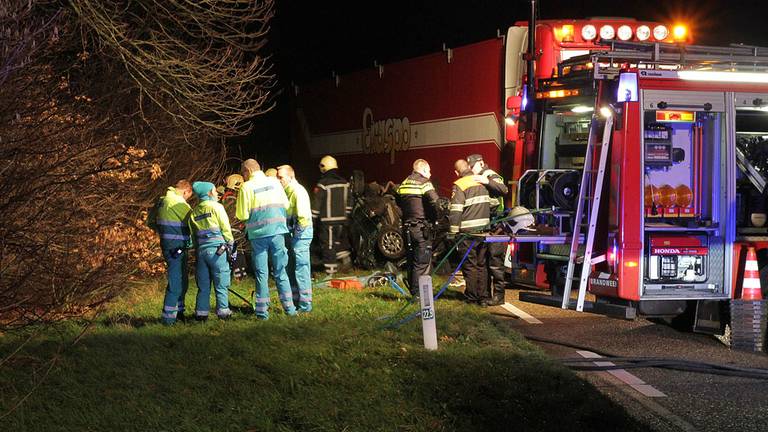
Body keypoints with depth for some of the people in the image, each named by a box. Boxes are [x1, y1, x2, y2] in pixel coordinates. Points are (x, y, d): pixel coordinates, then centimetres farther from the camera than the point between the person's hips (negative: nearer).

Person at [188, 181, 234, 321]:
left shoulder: (194, 212, 13)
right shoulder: (216, 206, -3)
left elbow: (193, 233, 14)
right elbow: (225, 228, -5)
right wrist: (230, 244, 5)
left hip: (200, 250, 5)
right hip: (216, 249, -5)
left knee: (203, 285, 9)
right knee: (221, 283, 0)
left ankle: (201, 313, 8)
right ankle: (223, 311, 0)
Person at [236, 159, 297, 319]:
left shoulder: (246, 187, -7)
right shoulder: (274, 182, 4)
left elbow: (242, 215, -7)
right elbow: (286, 205, 9)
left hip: (258, 235, -3)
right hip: (277, 232, 3)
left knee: (261, 273, 4)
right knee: (280, 271, 10)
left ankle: (262, 311, 5)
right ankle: (289, 308, 10)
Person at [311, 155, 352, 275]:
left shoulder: (322, 184, -11)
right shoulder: (344, 183, 8)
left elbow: (316, 203, -10)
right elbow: (349, 201, 16)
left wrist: (312, 219, -3)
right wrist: (346, 215, 25)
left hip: (327, 220, -6)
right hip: (341, 219, 6)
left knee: (328, 245, -2)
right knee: (340, 240, 23)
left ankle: (330, 270, -1)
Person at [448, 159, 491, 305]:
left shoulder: (459, 185, -10)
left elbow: (455, 211, -15)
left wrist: (453, 231, -11)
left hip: (468, 232, -6)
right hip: (484, 228, 6)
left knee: (470, 265, 3)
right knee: (481, 265, 13)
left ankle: (472, 297, 7)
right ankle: (483, 297, 14)